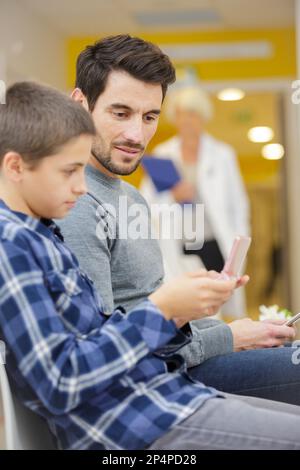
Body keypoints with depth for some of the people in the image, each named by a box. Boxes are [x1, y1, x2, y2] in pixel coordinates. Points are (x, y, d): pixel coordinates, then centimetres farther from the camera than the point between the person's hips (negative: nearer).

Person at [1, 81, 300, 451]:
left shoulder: (36, 235, 13)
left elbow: (102, 338, 11)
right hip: (137, 424, -9)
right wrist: (159, 309, -18)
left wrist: (179, 310, -2)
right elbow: (59, 384, -22)